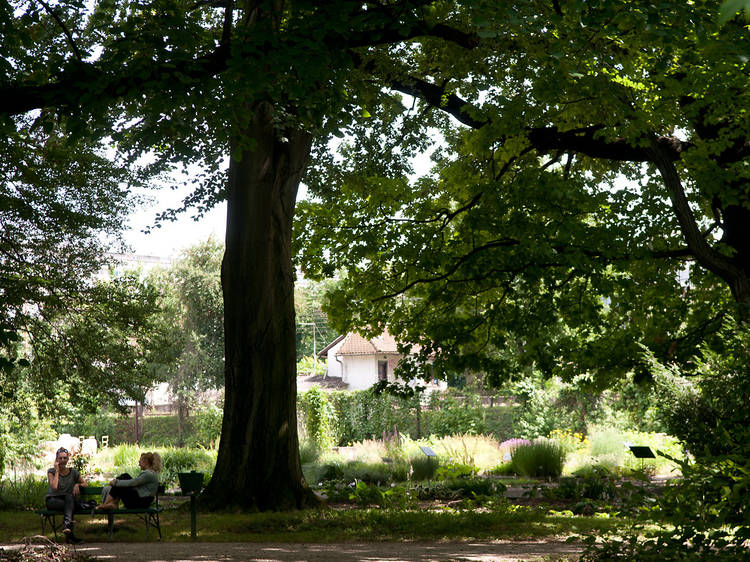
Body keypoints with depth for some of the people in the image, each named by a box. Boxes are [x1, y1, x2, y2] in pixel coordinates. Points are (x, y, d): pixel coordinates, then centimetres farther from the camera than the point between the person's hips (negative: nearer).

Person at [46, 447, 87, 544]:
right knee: (69, 505, -35)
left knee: (69, 497, -36)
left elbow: (85, 484, 16)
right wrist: (57, 471, -10)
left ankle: (67, 525, -50)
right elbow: (54, 487, -16)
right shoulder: (51, 472, 0)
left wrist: (77, 485, -6)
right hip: (52, 500, -3)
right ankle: (70, 535, -44)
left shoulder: (73, 472, 9)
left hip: (68, 500, 3)